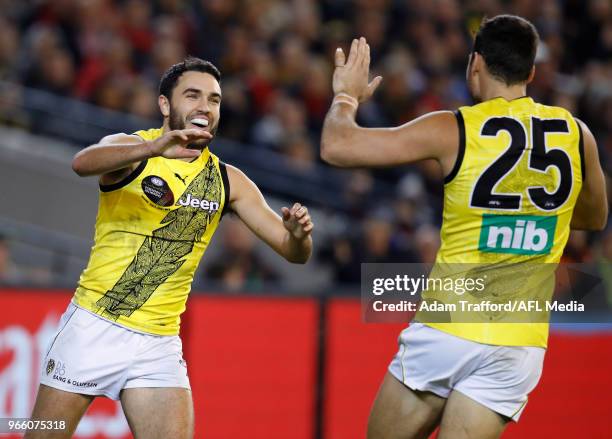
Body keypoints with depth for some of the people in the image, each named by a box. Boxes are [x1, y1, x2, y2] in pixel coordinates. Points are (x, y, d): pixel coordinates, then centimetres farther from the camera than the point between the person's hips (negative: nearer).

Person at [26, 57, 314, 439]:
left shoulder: (228, 181, 4)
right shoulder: (130, 147, -6)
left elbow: (293, 251, 2)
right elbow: (84, 162, -30)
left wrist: (298, 234, -23)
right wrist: (153, 148, -49)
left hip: (159, 345, 3)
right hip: (93, 326, -2)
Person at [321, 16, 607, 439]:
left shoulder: (454, 130, -7)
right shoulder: (576, 134, 4)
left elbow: (336, 146, -5)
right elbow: (595, 218, 24)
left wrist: (347, 95, 14)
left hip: (448, 328, -3)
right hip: (521, 341, 3)